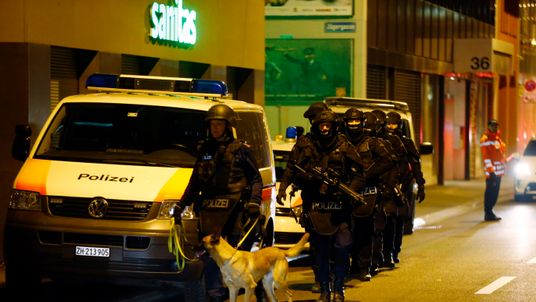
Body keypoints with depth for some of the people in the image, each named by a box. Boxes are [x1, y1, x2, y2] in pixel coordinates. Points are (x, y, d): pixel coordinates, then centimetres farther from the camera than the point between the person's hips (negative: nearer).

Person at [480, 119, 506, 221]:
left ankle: (489, 212, 20)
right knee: (490, 193, -6)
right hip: (492, 172, -9)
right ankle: (488, 214, -2)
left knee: (494, 193, 12)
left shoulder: (497, 138, 18)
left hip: (498, 172, 9)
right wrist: (490, 171, -21)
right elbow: (486, 156, -16)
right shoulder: (486, 139, -10)